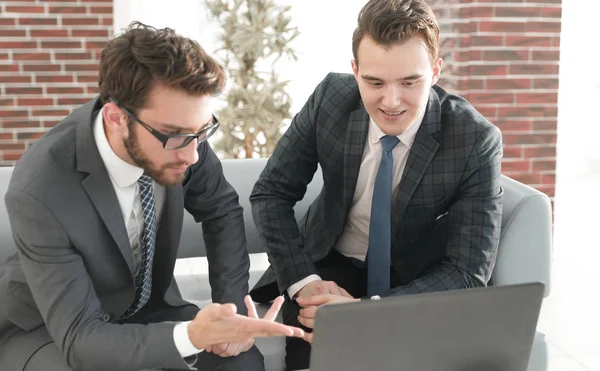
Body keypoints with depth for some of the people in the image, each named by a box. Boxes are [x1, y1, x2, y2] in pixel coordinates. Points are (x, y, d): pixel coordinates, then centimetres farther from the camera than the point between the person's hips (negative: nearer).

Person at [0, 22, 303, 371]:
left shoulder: (174, 132, -21)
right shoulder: (39, 192, -33)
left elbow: (221, 212, -2)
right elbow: (79, 337, -32)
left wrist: (232, 304, -12)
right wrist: (192, 336, -45)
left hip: (145, 303, 4)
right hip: (49, 327, -3)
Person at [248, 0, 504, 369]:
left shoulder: (477, 141, -23)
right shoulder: (331, 97, -16)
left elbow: (468, 271, -22)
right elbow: (271, 193, -7)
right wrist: (303, 280, -22)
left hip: (416, 281, 0)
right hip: (330, 264, 1)